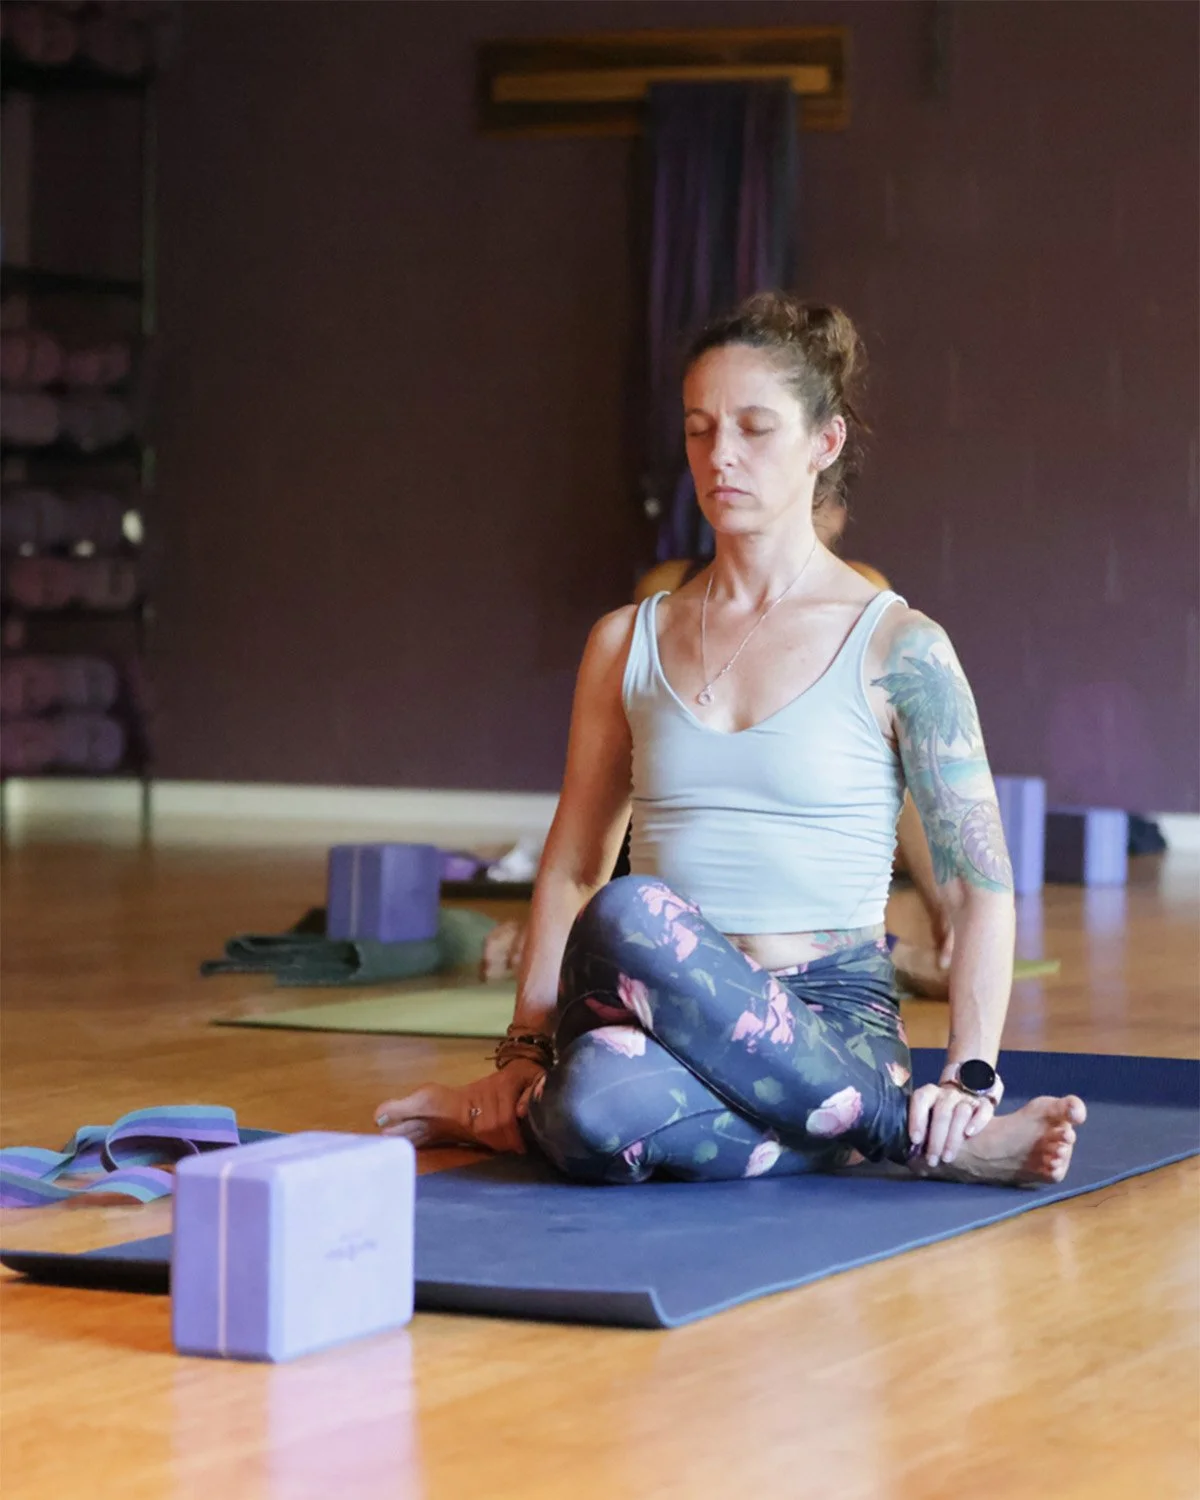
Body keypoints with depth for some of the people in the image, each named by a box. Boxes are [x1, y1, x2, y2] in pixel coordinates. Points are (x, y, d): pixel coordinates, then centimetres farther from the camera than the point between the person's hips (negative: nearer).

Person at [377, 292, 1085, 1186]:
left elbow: (980, 886, -1)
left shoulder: (897, 648, 1)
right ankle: (918, 1139, -16)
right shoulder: (629, 642, 14)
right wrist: (525, 1049, 6)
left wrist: (970, 1078, -13)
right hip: (664, 1012, 5)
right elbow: (571, 868, 17)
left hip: (831, 1028, -5)